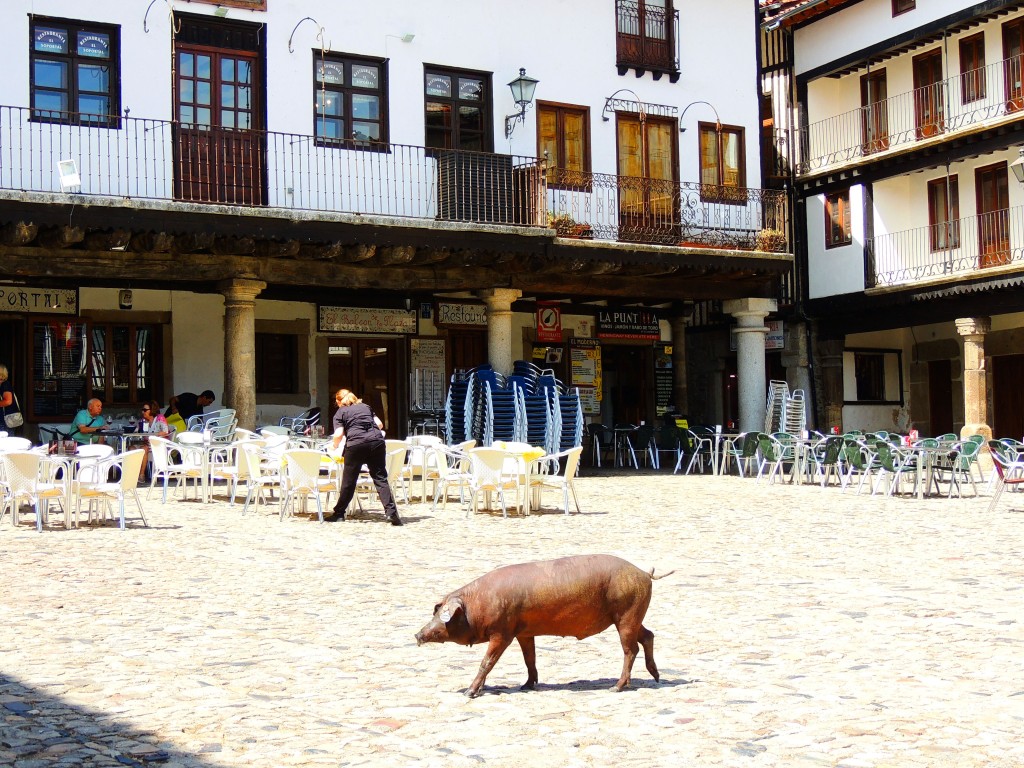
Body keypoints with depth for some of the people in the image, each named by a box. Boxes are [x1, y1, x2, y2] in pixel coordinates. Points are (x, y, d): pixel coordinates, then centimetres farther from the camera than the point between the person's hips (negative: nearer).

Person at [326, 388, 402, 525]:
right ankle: (391, 512, -11)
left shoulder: (340, 413, 13)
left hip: (356, 444, -3)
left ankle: (339, 513, 18)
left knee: (348, 481, 8)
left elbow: (339, 435, 0)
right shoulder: (366, 407, 25)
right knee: (380, 478, 2)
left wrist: (335, 447, 17)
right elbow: (380, 424, 17)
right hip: (376, 441, 3)